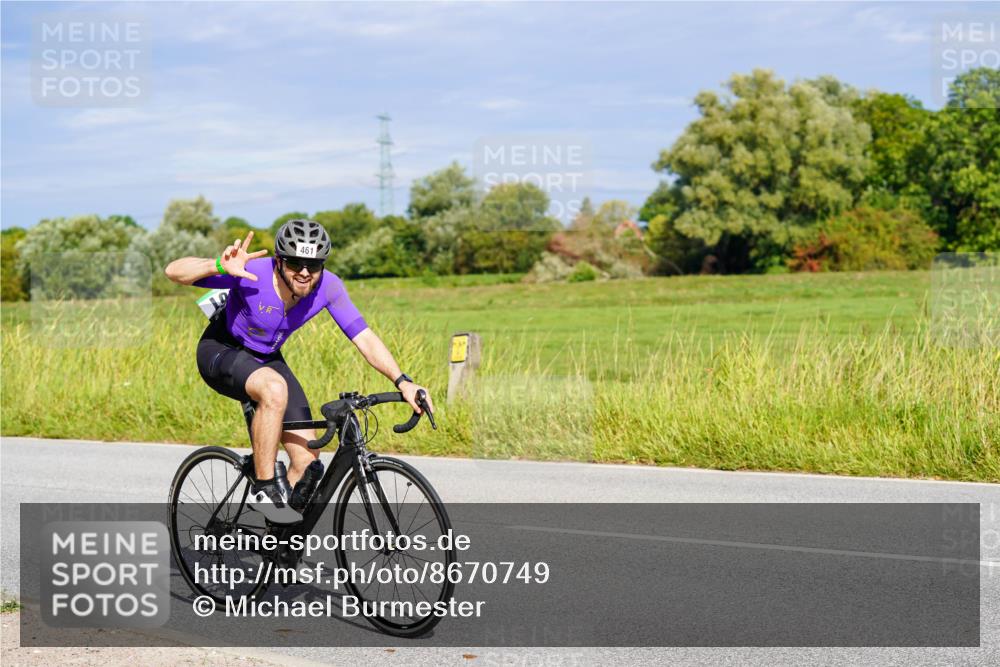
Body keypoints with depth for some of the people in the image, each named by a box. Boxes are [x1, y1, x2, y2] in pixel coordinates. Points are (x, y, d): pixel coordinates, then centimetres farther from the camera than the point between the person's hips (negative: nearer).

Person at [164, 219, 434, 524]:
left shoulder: (328, 287, -22)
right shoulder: (252, 274, -32)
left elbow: (364, 338, -18)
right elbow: (174, 270, -34)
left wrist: (403, 382, -30)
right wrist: (219, 267, -53)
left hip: (266, 360, 5)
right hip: (221, 352, -5)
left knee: (308, 460, -5)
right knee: (275, 389, -38)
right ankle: (263, 491, -23)